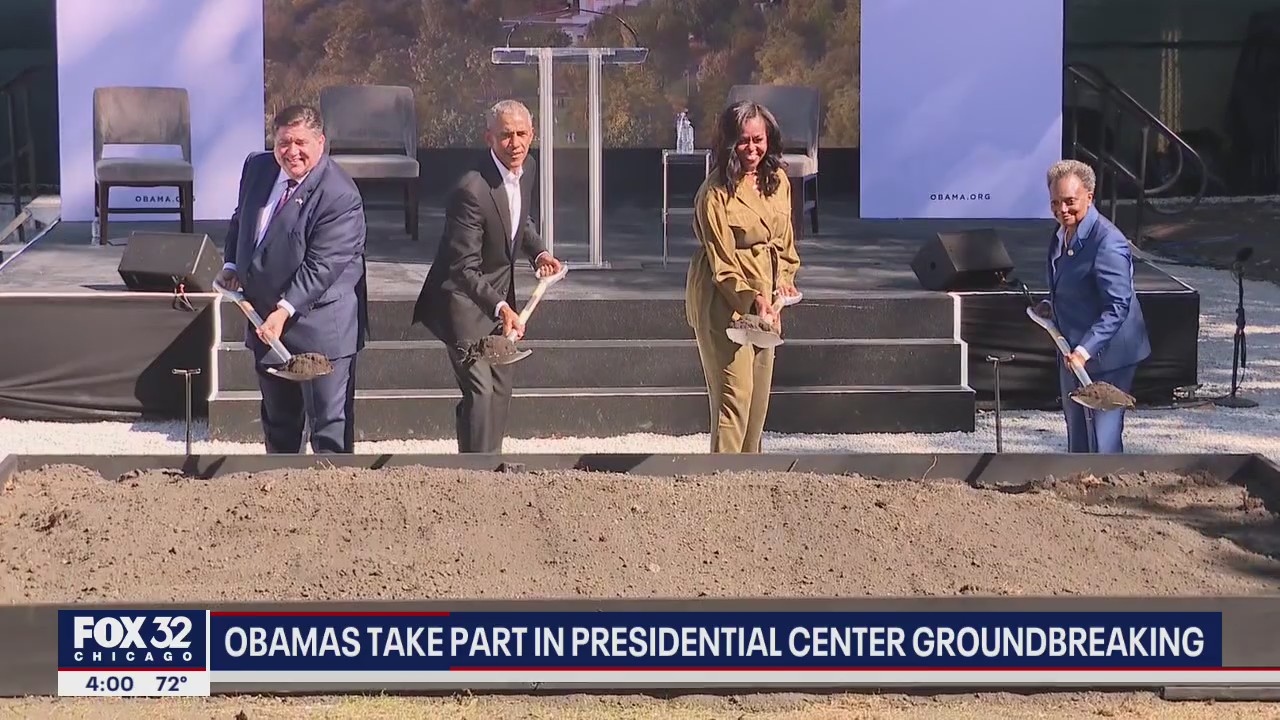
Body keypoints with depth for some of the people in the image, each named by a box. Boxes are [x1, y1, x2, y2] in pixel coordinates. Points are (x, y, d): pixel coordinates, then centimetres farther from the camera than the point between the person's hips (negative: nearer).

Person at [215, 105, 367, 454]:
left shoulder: (339, 195, -21)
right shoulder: (257, 167, 3)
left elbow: (322, 265, -24)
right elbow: (241, 219, 20)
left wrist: (285, 310, -28)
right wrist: (231, 264, 5)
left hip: (319, 325, -8)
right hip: (265, 319, 8)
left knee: (330, 423, -4)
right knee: (277, 418, 21)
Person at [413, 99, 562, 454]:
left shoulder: (526, 170, -2)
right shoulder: (472, 190, -28)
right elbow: (464, 268, -27)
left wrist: (539, 252, -1)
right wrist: (501, 308, -38)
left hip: (500, 296, 9)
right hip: (465, 300, -9)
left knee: (500, 389, 17)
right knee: (480, 390, -16)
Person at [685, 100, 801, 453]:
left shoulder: (777, 180, 5)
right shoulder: (715, 192, -17)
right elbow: (722, 262, -17)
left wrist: (784, 277, 2)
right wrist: (754, 299, -24)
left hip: (764, 294, 7)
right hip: (723, 297, -7)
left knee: (759, 387, 12)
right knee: (734, 390, -11)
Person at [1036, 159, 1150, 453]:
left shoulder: (1107, 242, -24)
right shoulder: (1062, 235, 6)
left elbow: (1118, 306, -27)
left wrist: (1086, 349, -34)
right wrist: (1052, 306, 4)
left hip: (1105, 355, -9)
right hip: (1073, 353, 9)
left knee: (1103, 440, -4)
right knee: (1077, 437, 19)